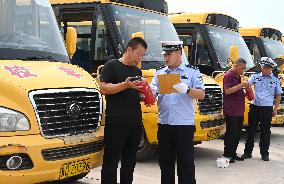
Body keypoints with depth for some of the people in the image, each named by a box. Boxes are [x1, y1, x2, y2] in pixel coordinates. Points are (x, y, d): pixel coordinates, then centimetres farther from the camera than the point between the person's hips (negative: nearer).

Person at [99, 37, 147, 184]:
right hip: (116, 122, -7)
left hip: (135, 122, 7)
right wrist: (125, 85, -21)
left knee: (130, 161, 11)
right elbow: (103, 88, -11)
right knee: (111, 161, -5)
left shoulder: (137, 71, 21)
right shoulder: (112, 65, 0)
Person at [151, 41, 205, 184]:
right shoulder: (159, 73, 12)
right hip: (164, 124, 4)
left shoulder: (192, 72, 2)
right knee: (165, 163, 12)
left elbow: (201, 95, -6)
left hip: (184, 125, -4)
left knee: (186, 164, 0)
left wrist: (187, 90, -24)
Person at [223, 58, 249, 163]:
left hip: (239, 111, 9)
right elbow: (227, 91, -19)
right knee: (231, 133, -6)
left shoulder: (237, 76, 19)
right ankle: (227, 155, 1)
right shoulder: (229, 75, -9)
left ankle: (233, 154, 19)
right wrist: (241, 85, -21)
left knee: (237, 134, 12)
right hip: (231, 111, -9)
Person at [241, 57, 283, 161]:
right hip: (254, 107, 1)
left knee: (265, 132, 5)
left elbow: (278, 95, 9)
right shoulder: (255, 77, 6)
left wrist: (275, 109, 3)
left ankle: (264, 154, 15)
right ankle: (247, 152, 15)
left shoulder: (275, 80, 6)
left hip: (267, 108, -1)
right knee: (251, 130, 6)